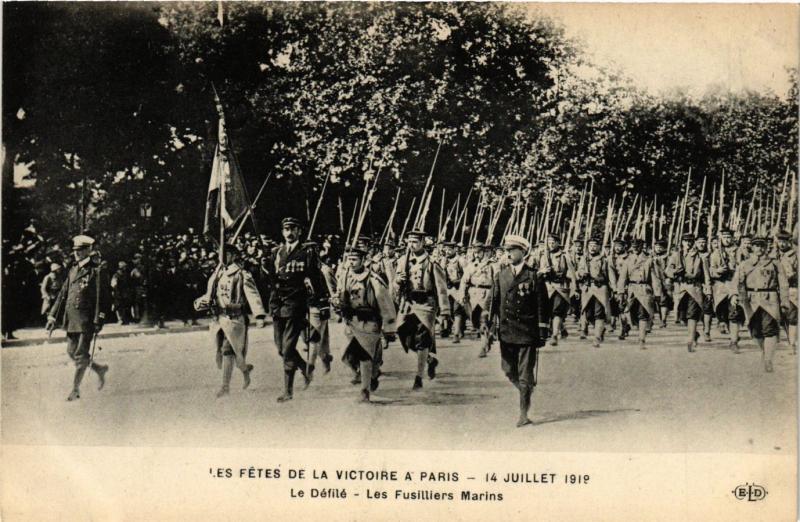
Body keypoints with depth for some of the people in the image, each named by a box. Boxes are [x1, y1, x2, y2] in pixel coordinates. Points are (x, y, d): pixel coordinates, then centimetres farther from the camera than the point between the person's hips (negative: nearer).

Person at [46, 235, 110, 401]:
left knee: (81, 354, -4)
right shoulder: (73, 271, 14)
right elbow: (63, 294, 17)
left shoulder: (97, 272, -7)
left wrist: (99, 320, -15)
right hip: (71, 319, 7)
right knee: (72, 352, 11)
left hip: (87, 320, -7)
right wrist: (53, 316, 12)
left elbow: (105, 298, -10)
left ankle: (75, 389, 5)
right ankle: (99, 369, 31)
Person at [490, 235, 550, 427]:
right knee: (509, 371, 9)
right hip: (506, 332, 4)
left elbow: (542, 306, -1)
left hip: (527, 332, -4)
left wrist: (543, 333, -4)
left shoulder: (534, 277, -3)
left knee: (525, 375, -2)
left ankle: (523, 414, 5)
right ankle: (527, 391, 37)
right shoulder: (499, 276, 7)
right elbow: (494, 303, 9)